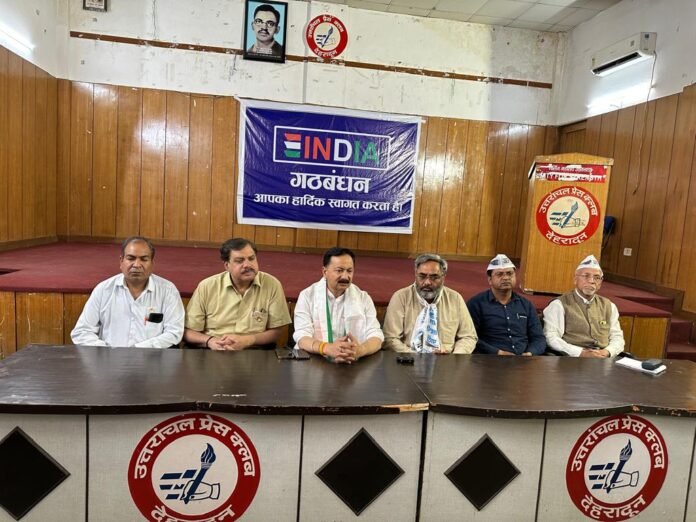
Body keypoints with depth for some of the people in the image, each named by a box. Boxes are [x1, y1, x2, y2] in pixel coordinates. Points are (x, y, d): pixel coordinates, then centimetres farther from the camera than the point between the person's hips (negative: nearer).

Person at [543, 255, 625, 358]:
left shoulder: (609, 306, 19)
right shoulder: (559, 305, -1)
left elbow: (617, 336, 16)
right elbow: (551, 338, -10)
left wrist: (607, 352, -6)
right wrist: (582, 353, -19)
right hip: (573, 359, -4)